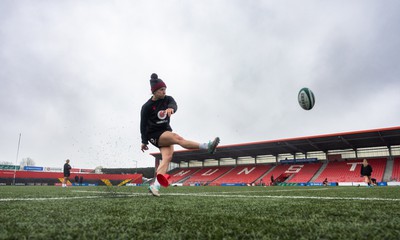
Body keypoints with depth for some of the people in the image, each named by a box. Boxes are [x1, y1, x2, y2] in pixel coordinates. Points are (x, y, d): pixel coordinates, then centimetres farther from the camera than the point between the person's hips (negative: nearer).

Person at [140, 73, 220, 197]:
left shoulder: (167, 99, 2)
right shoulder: (147, 106, -8)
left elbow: (174, 104, -22)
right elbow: (143, 124, -2)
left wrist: (170, 108, -46)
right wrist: (144, 141, 0)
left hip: (166, 132, 5)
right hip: (154, 134, -5)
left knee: (168, 157, -17)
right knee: (177, 137, -29)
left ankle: (156, 185, -23)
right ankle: (207, 146, -38)